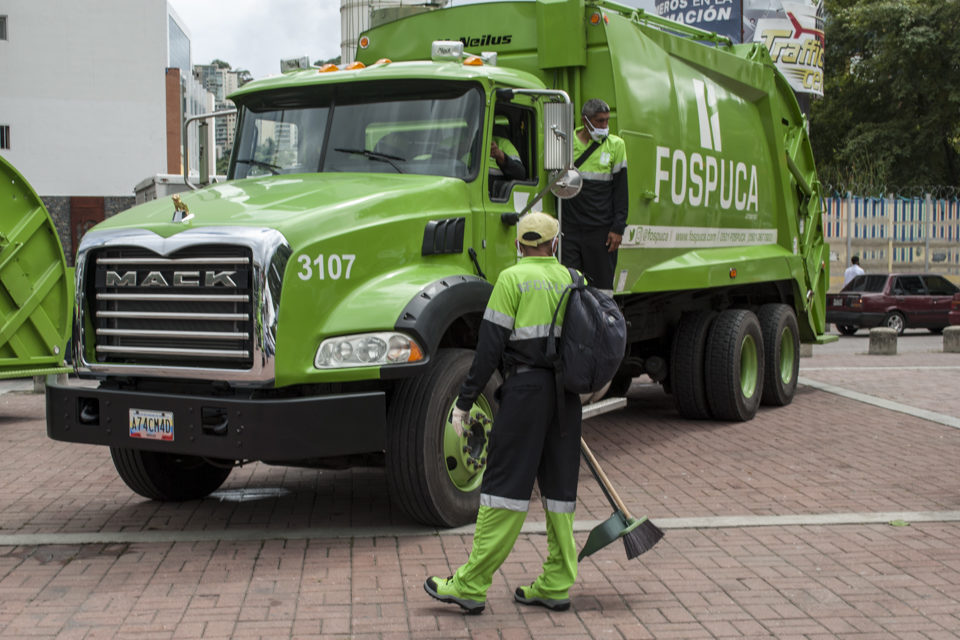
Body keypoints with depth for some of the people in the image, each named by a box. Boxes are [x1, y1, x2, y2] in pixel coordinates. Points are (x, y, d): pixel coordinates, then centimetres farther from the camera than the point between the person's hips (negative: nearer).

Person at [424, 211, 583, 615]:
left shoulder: (513, 278, -4)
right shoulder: (573, 280, 11)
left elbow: (491, 346, -9)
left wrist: (464, 401, -6)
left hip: (526, 388, -5)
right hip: (567, 394, 6)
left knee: (505, 488, -5)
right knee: (559, 487, 11)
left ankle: (471, 586, -1)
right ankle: (555, 585, 16)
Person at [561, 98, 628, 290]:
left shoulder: (615, 145, 5)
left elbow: (620, 189, 4)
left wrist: (618, 228, -3)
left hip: (601, 230, 0)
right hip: (569, 229, 1)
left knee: (601, 287, 3)